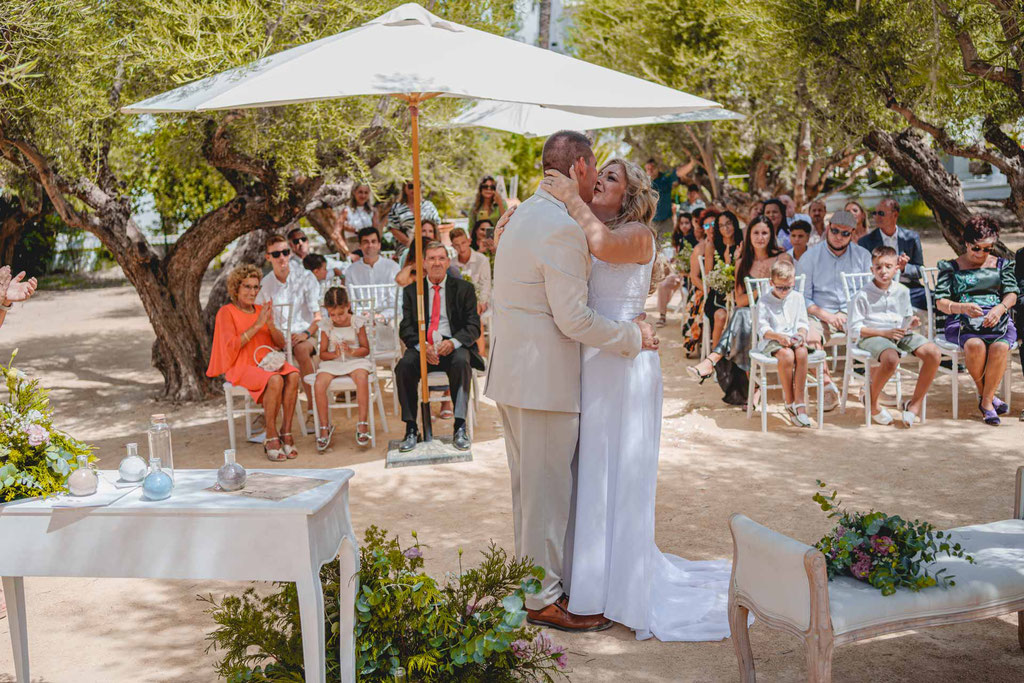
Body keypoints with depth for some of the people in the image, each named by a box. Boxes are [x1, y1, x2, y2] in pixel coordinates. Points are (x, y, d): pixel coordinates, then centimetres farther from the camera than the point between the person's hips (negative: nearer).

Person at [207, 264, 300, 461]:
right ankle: (271, 438, -27)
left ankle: (286, 433, -25)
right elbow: (232, 346, -13)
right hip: (241, 367, -5)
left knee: (293, 375, -28)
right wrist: (257, 325, -16)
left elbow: (281, 344, 12)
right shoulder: (227, 312, 0)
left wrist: (270, 324, -7)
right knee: (275, 380, -35)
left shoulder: (262, 310, 16)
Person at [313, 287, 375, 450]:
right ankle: (325, 427, -12)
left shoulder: (357, 322, -1)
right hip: (332, 363, 2)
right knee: (319, 384, -26)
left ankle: (362, 423, -23)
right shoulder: (326, 326, 3)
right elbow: (323, 353, 6)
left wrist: (351, 351, -18)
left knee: (361, 379, -35)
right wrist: (334, 354, -15)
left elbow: (366, 349, 1)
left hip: (355, 361, -2)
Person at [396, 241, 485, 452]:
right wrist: (422, 346, -17)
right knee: (404, 365, -29)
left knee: (461, 362, -35)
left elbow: (473, 326, 2)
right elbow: (406, 329, 5)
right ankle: (411, 429, -21)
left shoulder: (464, 288, 9)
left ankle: (460, 427, -29)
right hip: (422, 346, 1)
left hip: (454, 345, -1)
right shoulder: (411, 291, 12)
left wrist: (453, 342, -19)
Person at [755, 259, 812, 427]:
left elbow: (803, 322, 14)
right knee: (787, 355, -37)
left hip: (793, 339, 3)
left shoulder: (797, 298, 15)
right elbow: (762, 329, -5)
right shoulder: (764, 301, 2)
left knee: (802, 353, -33)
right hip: (771, 341, -3)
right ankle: (789, 403, -23)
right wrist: (779, 336, -22)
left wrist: (802, 333, -9)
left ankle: (800, 402, -28)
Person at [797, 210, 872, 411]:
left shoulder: (862, 255, 11)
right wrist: (825, 315, -15)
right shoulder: (810, 257, 4)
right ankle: (828, 386, -18)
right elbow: (802, 297, 1)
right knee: (810, 339, -34)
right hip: (821, 314, -1)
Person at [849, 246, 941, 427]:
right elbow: (855, 330, -7)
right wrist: (884, 333, -16)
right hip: (872, 336, -6)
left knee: (934, 354, -19)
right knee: (891, 359, -39)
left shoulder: (902, 291, 12)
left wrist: (911, 323, -3)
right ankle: (872, 402, -12)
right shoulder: (863, 296, -5)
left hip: (899, 334, 6)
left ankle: (915, 404, -5)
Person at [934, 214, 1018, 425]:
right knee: (975, 345, -37)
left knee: (1000, 347, -34)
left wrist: (1000, 308, -16)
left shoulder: (1001, 264, 21)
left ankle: (986, 401, -19)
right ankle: (985, 393, -12)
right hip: (962, 322, -2)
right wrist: (963, 307, -20)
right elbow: (940, 302, 2)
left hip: (997, 320, 2)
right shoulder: (951, 267, 12)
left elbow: (1011, 293, 8)